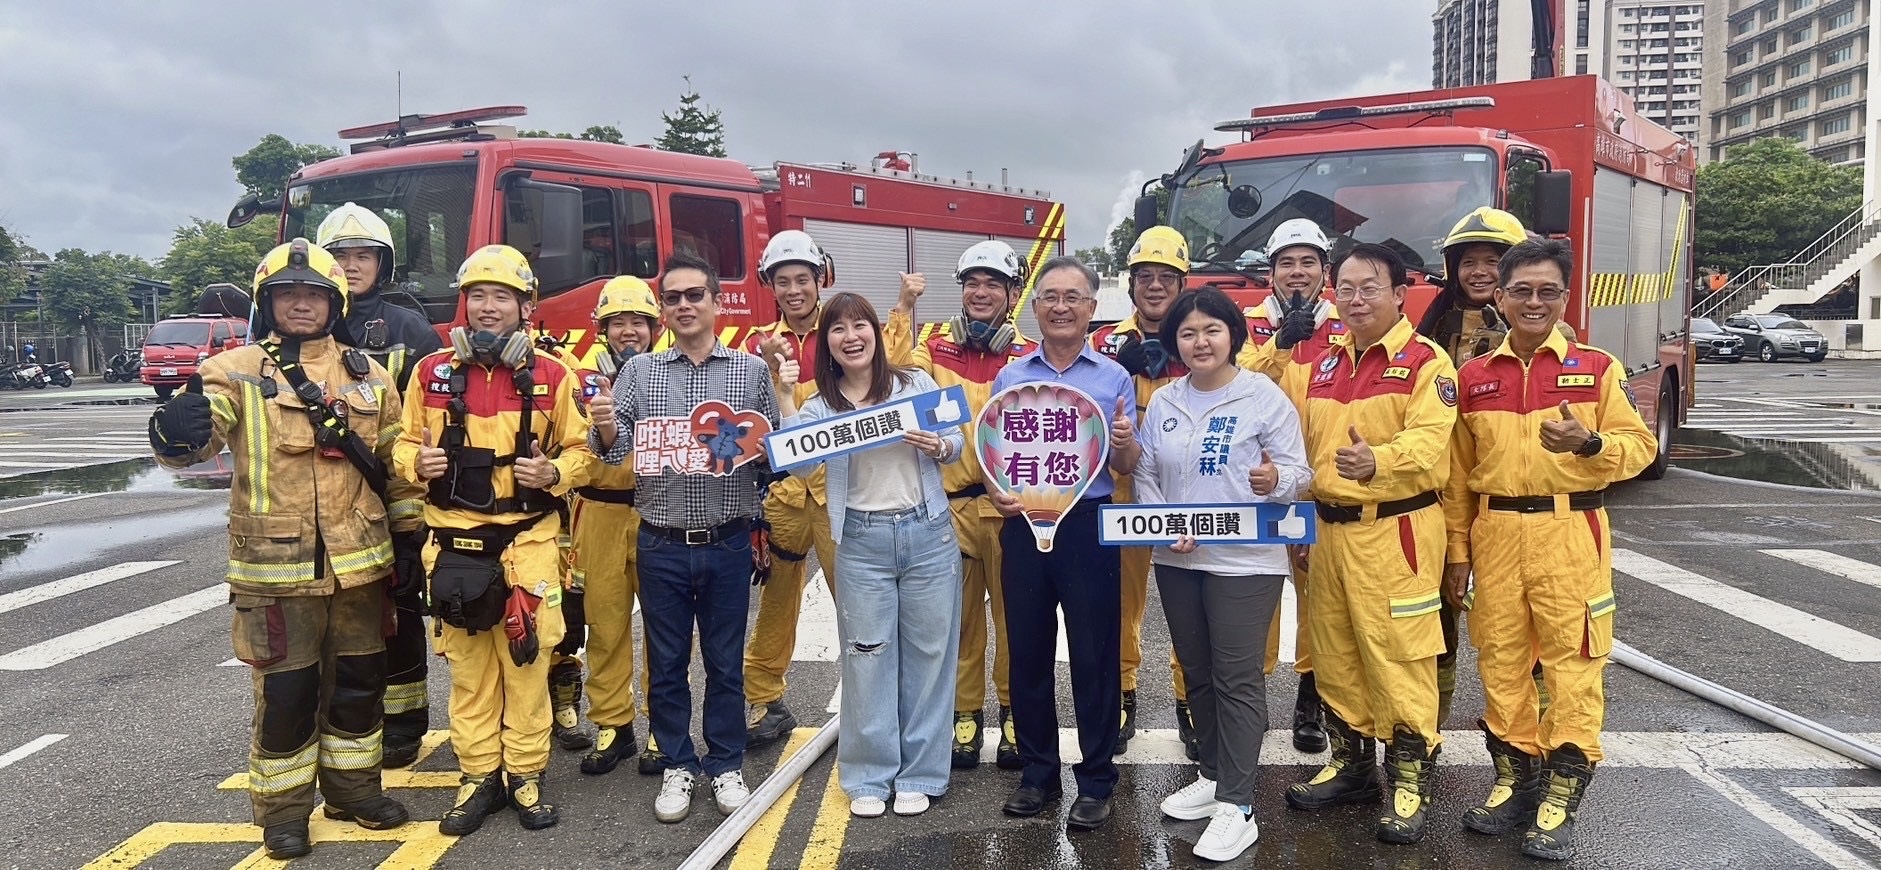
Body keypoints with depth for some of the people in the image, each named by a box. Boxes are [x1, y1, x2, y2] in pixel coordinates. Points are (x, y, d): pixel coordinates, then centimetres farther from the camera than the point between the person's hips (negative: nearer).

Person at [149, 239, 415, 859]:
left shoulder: (368, 375, 7)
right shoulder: (236, 371, -3)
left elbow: (398, 463, 12)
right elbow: (202, 434, -19)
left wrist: (413, 537, 10)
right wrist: (175, 433, -43)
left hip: (359, 563, 3)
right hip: (275, 565, -3)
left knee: (359, 683, 14)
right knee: (286, 692, 5)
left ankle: (353, 786, 32)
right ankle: (283, 808, 23)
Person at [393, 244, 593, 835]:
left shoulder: (552, 376, 0)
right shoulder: (431, 373, 4)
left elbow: (581, 449, 5)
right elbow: (405, 443, 13)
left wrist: (553, 472, -14)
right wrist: (417, 462, -9)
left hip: (528, 539, -2)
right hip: (454, 541, 2)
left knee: (526, 659, 4)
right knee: (467, 665, 9)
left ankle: (527, 775, 18)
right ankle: (478, 776, 22)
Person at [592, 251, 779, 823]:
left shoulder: (752, 371, 3)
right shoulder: (639, 371, 5)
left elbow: (777, 453, 5)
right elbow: (616, 450, -1)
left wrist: (757, 446, -16)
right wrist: (605, 428, -21)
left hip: (728, 544, -1)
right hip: (661, 546, 1)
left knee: (725, 661, 10)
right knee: (666, 662, 10)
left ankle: (726, 765, 25)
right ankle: (678, 765, 25)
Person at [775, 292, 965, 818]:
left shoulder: (916, 384, 4)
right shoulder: (821, 405, 4)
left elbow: (957, 442, 5)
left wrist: (936, 446, -16)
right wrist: (785, 396, -19)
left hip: (928, 533, 0)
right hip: (862, 542, 0)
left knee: (928, 652, 6)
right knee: (867, 657, 7)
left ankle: (920, 774, 20)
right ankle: (868, 777, 22)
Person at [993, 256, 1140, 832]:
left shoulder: (1114, 378, 4)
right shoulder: (1009, 378, 9)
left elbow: (1127, 467, 2)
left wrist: (1125, 444, -21)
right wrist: (997, 492, -8)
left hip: (1089, 525, -2)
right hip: (1023, 525, 2)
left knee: (1094, 654, 2)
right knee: (1028, 652, 9)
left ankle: (1096, 779, 15)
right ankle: (1037, 771, 23)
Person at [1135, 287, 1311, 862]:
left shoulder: (1265, 397, -6)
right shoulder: (1163, 401, 8)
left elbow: (1300, 472, -7)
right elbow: (1145, 474, 9)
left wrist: (1276, 479, -29)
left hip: (1244, 559, -5)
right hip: (1175, 559, 6)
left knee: (1237, 678, -4)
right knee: (1196, 671, 15)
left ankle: (1237, 806, 2)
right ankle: (1214, 775, 31)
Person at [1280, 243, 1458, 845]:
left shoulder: (1426, 361, -6)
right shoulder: (1320, 367, 14)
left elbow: (1427, 442, -20)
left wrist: (1377, 461, -40)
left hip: (1395, 531, -6)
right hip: (1328, 529, 7)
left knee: (1399, 655, -3)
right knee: (1334, 655, 13)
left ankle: (1410, 780, 9)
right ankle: (1351, 763, 28)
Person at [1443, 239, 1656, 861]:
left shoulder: (1598, 368, 2)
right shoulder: (1473, 377, 8)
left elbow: (1639, 445, 0)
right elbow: (1458, 475, 10)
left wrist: (1589, 443, -21)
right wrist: (1457, 552, 7)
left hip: (1570, 534, -2)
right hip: (1494, 533, 3)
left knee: (1572, 658, -2)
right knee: (1500, 658, 7)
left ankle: (1563, 793, 7)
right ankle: (1515, 776, 21)